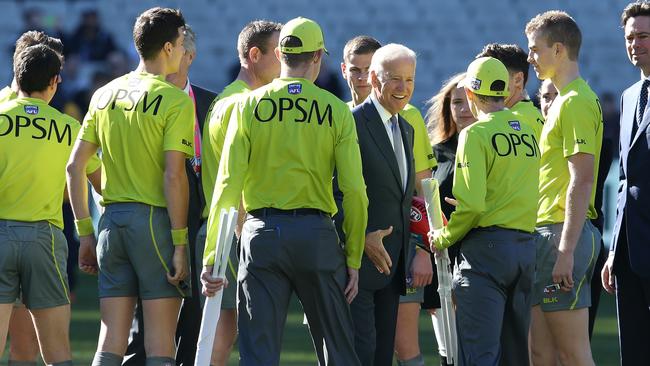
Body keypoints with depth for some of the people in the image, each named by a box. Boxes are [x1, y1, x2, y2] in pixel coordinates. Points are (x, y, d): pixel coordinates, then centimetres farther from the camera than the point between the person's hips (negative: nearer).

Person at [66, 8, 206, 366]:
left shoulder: (104, 95, 10)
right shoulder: (175, 100, -8)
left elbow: (74, 167, 10)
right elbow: (173, 176, -15)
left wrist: (85, 233, 15)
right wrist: (180, 243, -11)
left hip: (111, 219, 6)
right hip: (155, 218, -6)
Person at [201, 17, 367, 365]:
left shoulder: (248, 105, 1)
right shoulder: (336, 111, 0)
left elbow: (228, 183, -4)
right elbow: (354, 190, -3)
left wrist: (211, 256, -2)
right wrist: (353, 258, 6)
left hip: (262, 233, 0)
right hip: (317, 234, 0)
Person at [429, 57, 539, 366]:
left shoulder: (476, 134, -9)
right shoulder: (528, 133, 11)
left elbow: (471, 205, -16)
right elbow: (527, 196, 14)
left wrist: (442, 239, 0)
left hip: (486, 247, -7)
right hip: (526, 246, 7)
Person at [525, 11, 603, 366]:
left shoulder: (576, 102, -13)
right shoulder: (563, 100, 19)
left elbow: (582, 182, -20)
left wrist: (566, 251, -24)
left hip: (563, 235, -10)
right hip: (545, 234, 10)